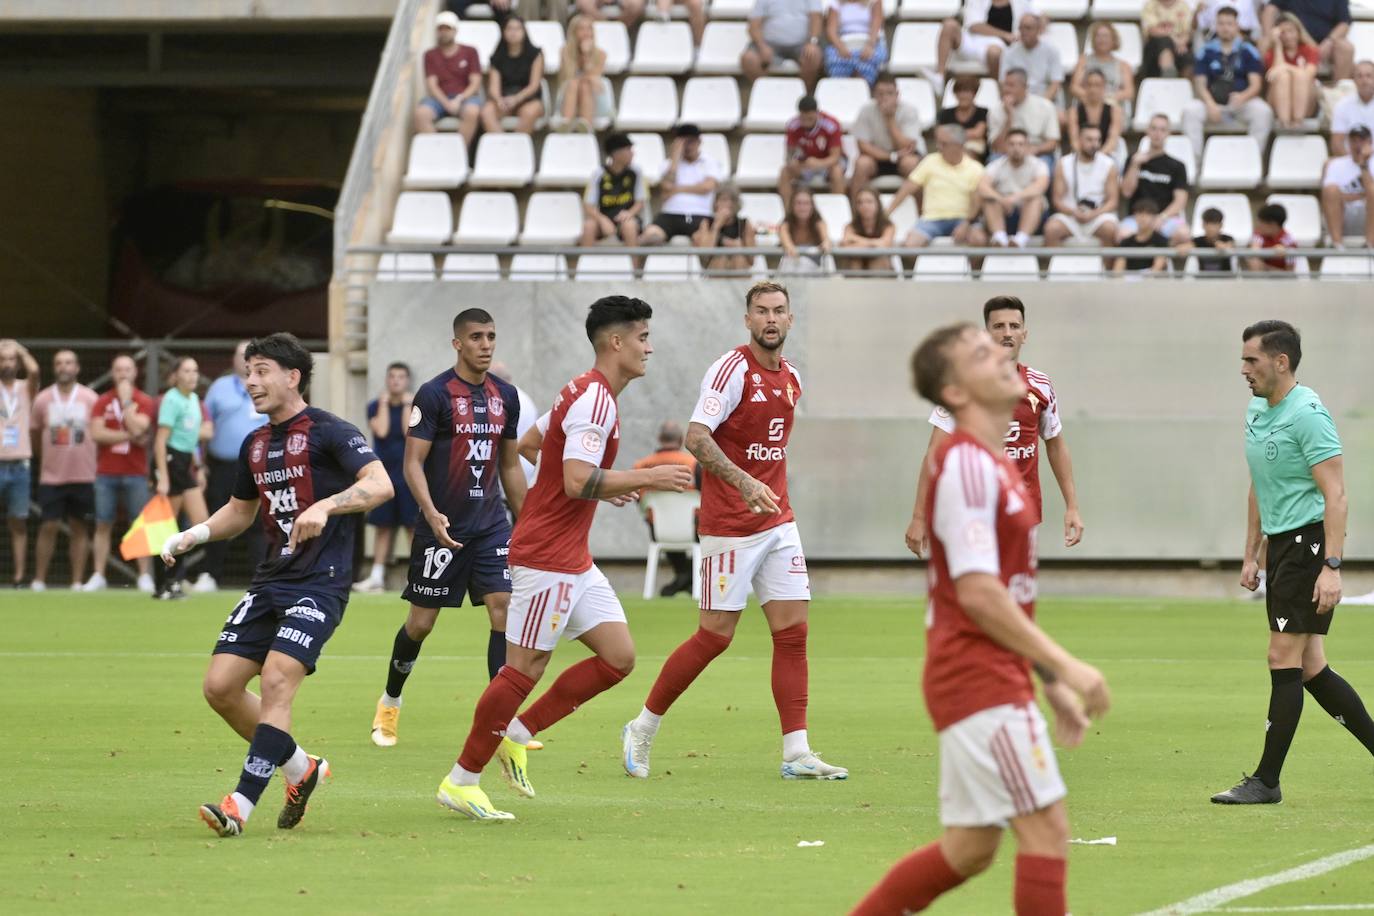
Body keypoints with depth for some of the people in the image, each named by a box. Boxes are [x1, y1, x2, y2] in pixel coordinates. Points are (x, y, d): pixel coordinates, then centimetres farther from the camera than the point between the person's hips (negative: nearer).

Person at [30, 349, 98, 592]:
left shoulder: (90, 399, 0)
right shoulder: (43, 399, 2)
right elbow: (36, 435, 12)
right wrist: (52, 458, 12)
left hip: (83, 476, 0)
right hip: (51, 477, 0)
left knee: (79, 527, 4)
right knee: (49, 526, -3)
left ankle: (78, 581, 8)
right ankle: (38, 580, 3)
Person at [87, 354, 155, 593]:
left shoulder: (144, 402, 2)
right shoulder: (102, 402, 8)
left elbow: (137, 427, -14)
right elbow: (97, 433, -6)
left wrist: (126, 399, -9)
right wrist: (129, 436, -11)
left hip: (135, 474, -2)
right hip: (106, 473, 2)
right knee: (103, 525, 2)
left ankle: (145, 577, -1)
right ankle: (98, 576, 4)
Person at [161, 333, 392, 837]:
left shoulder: (328, 432, -8)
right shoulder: (256, 444, 15)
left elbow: (380, 484, -20)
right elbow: (240, 510, 29)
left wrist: (325, 506, -35)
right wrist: (194, 535, 11)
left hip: (320, 581, -8)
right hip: (270, 581, 8)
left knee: (277, 680, -22)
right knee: (219, 686, 0)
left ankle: (242, 804, -22)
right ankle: (301, 767, 19)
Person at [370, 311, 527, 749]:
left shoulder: (505, 395, 8)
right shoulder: (434, 394, -10)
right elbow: (413, 462, -12)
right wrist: (431, 513, -26)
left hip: (491, 524, 4)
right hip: (442, 527, -4)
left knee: (504, 610, -10)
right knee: (421, 622, 4)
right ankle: (390, 701, 30)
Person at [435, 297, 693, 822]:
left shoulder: (585, 393, 15)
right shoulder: (594, 400, -18)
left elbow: (528, 443, 26)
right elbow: (577, 482, -27)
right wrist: (646, 478, -20)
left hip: (574, 562, 10)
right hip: (545, 558, -10)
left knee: (619, 657, 4)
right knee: (525, 668, -6)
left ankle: (516, 737, 12)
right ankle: (461, 781, 3)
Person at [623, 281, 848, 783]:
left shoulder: (792, 378, 11)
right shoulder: (732, 369, -13)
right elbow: (696, 436, -23)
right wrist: (744, 483, -35)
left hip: (778, 523, 7)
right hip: (729, 528, -7)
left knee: (793, 630, 0)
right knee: (715, 635, -3)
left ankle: (796, 753, 0)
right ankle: (642, 729, 13)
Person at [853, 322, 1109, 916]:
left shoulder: (993, 464, 17)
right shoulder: (966, 464, -15)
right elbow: (977, 594, -22)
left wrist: (1050, 683, 20)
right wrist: (1064, 666, -20)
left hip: (994, 680, 10)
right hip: (978, 681, -10)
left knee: (969, 848, 12)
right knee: (1047, 828, -10)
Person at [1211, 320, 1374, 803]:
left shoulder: (1307, 413, -15)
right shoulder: (1256, 411, 13)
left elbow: (1335, 495, -19)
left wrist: (1332, 567, -24)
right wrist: (1251, 555, 22)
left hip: (1309, 543, -9)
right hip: (1281, 546, 9)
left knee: (1284, 659, -7)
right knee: (1310, 669, 8)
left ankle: (1266, 781, -3)